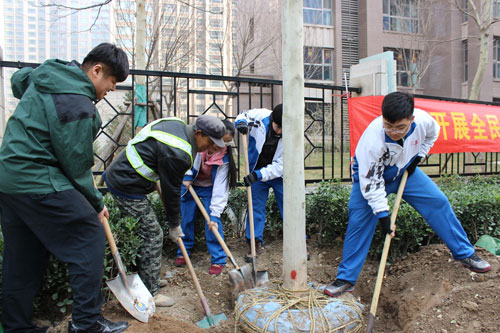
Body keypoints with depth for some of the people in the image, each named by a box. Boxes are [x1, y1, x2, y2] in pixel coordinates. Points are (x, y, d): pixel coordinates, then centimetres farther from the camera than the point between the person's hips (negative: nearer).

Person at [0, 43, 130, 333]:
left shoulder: (48, 74, 11)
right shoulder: (77, 104, -20)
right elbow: (77, 166, -16)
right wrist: (97, 203, -3)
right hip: (39, 183, -10)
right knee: (90, 238, -2)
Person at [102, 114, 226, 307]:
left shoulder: (177, 124, 4)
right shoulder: (177, 154, -25)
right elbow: (171, 191, -16)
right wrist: (174, 225, -2)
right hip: (127, 188, -10)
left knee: (146, 232, 18)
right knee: (152, 235, -4)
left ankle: (147, 279, 31)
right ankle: (150, 294, 7)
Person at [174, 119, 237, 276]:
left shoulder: (224, 157, -27)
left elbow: (220, 188, -30)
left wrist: (215, 215, -34)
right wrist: (187, 176, -16)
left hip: (210, 188, -2)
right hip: (189, 183, 2)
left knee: (213, 222, -12)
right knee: (186, 219, 2)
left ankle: (218, 259, 1)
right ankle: (183, 251, 25)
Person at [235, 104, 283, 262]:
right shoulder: (260, 116, -21)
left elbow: (280, 165, -23)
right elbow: (243, 115, 2)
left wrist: (258, 174, -33)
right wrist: (241, 122, -23)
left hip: (279, 175, -1)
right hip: (257, 173, 1)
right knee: (256, 207, 5)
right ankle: (256, 243, 18)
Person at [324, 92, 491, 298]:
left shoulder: (423, 120, -26)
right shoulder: (372, 138, -39)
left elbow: (432, 134, 3)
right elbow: (371, 181, -31)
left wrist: (418, 156, -6)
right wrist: (382, 214, -30)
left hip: (405, 171, 5)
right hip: (372, 174, -4)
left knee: (438, 203, 2)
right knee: (359, 220, -15)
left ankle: (465, 253, 24)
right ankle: (346, 279, -5)